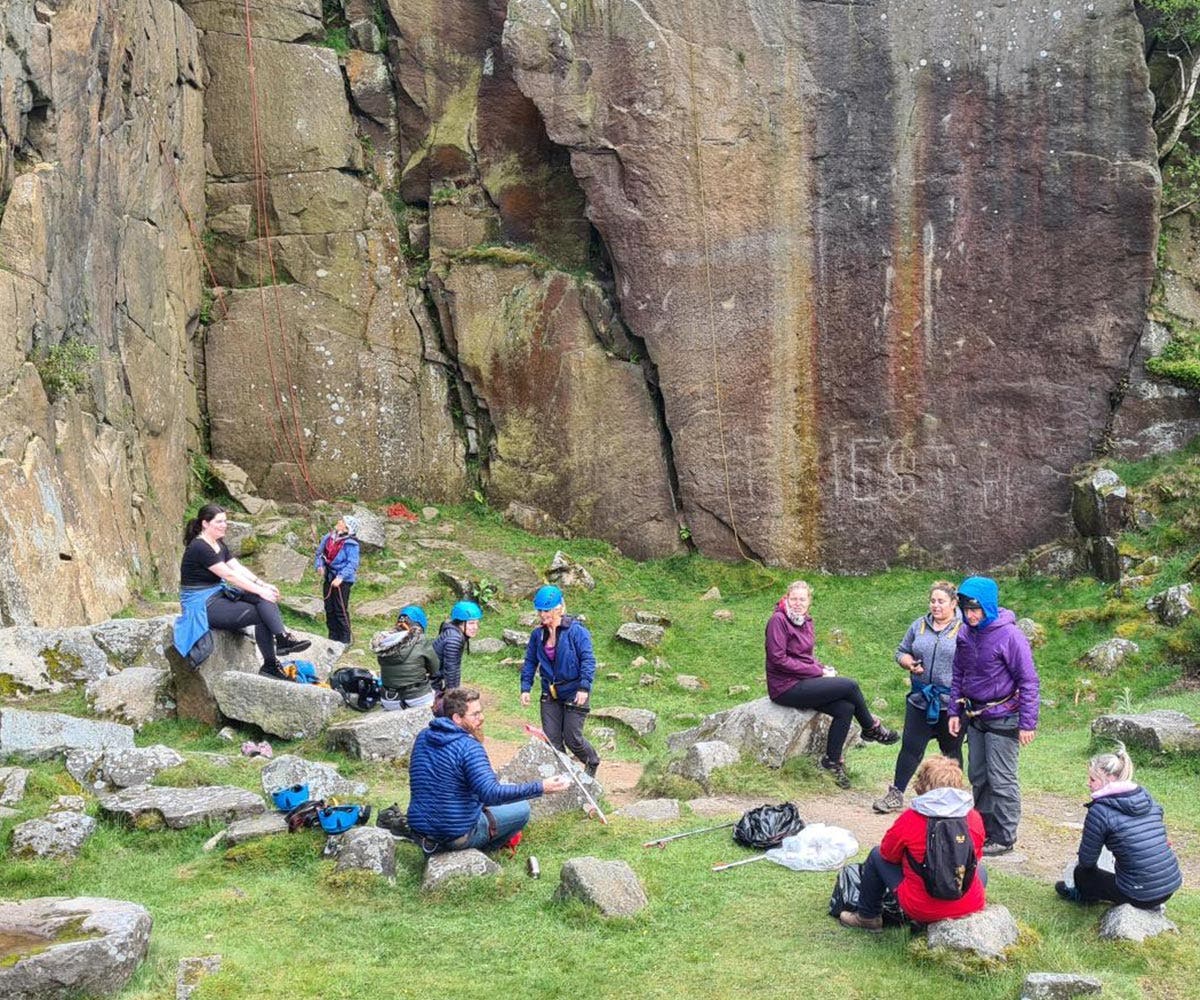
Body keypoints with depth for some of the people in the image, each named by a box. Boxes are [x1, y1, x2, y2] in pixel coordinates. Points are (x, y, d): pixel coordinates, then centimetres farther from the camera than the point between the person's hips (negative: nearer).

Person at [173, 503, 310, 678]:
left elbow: (238, 568, 6)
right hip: (203, 604, -8)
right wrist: (260, 590, -20)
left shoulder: (219, 544, 12)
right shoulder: (199, 547, -18)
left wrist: (263, 585, -9)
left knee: (266, 599, -14)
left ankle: (282, 639, -26)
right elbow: (229, 575, -20)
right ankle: (270, 665, -17)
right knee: (263, 614, -17)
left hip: (220, 594, 8)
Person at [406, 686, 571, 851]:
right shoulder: (469, 747, -23)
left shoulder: (423, 736, 2)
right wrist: (541, 788, -34)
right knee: (521, 809, 6)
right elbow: (491, 795, -33)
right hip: (457, 836, -8)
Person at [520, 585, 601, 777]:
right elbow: (530, 662, 11)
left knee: (572, 738, 0)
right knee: (551, 740, 3)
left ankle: (593, 762, 30)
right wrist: (525, 688, 1)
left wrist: (584, 687, -25)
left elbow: (588, 660, -17)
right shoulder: (537, 635, 3)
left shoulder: (576, 631, -14)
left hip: (574, 694, -5)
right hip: (550, 695, 5)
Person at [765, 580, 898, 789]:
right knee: (849, 685, -14)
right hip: (786, 687, -8)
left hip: (803, 683, 8)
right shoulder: (778, 620, -14)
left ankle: (832, 760, 0)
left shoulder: (805, 621, 12)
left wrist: (823, 668, 0)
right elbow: (779, 660, -19)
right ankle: (872, 728, 10)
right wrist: (818, 672, -16)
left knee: (845, 708, -13)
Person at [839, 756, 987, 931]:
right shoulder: (975, 818, -3)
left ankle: (868, 917, 32)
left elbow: (888, 855, 3)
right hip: (971, 907, 3)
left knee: (876, 856, 19)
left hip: (922, 910, -3)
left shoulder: (909, 819, -12)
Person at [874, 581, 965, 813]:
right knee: (910, 747, 4)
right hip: (920, 700, 3)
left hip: (952, 704, -3)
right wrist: (909, 664, -5)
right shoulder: (919, 626, 8)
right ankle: (896, 795, 11)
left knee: (951, 751, 11)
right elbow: (901, 652, 17)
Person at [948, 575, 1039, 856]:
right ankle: (982, 829, 27)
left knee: (1001, 780, -2)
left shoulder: (1009, 635, -19)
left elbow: (1028, 681, -15)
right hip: (974, 716, 7)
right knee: (977, 777, 14)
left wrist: (1027, 724, -16)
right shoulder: (965, 635, 2)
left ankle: (1004, 838, 8)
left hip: (1002, 719, -7)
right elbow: (958, 675, 15)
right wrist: (955, 711, 10)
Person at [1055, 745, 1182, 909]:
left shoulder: (1100, 811, -14)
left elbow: (1086, 860, -6)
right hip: (1172, 886, 6)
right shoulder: (1146, 796, 5)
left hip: (1141, 895, -6)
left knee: (1082, 872, 15)